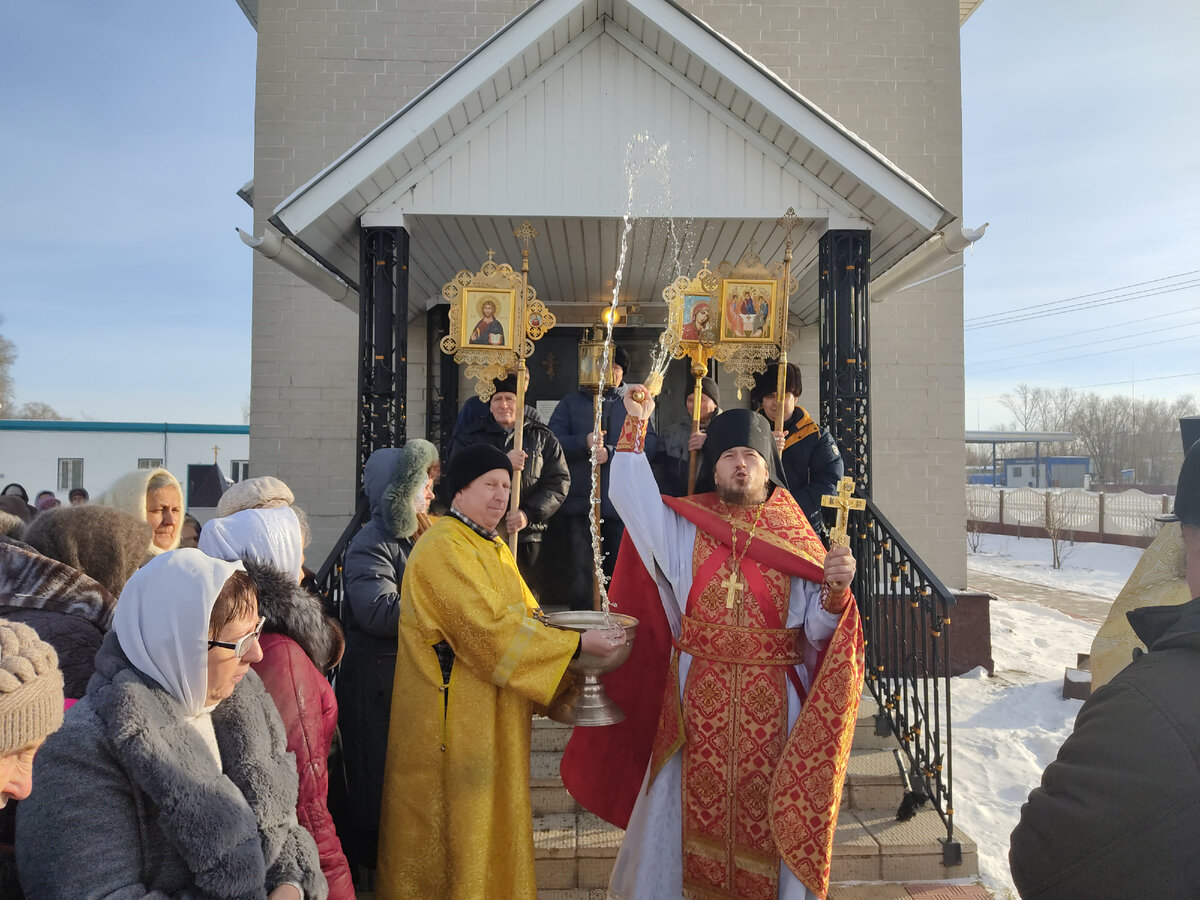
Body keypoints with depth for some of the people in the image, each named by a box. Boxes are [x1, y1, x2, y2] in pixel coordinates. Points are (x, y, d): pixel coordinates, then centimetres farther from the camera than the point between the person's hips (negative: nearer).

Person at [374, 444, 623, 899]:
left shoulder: (493, 547, 14)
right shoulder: (444, 548, -18)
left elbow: (525, 614, 13)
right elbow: (489, 628, -26)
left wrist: (581, 633, -4)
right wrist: (575, 644, -23)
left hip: (495, 716, 9)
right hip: (454, 716, -9)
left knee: (492, 818, 16)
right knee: (458, 823, 4)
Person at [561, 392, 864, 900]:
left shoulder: (796, 538, 1)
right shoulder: (685, 526, 3)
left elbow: (818, 629, -2)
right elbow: (630, 494, -2)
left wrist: (836, 589, -22)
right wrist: (636, 424, -4)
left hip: (770, 704, 0)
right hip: (699, 700, 1)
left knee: (765, 817, 10)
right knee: (694, 810, 13)